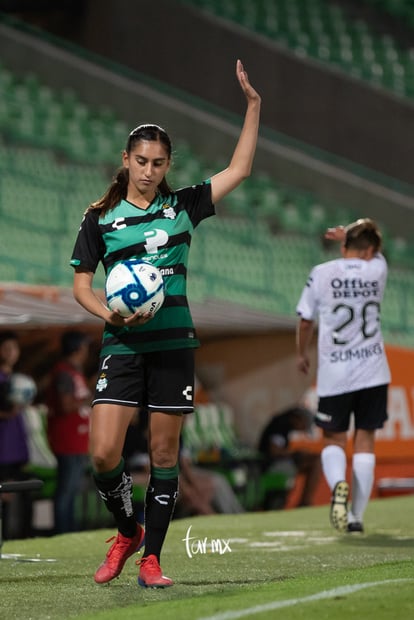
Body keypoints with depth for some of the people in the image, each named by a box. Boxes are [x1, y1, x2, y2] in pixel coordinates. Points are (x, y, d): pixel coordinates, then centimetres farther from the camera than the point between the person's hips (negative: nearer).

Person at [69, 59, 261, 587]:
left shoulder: (182, 206, 8)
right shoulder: (100, 218, 4)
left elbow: (239, 170, 10)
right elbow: (81, 285, 5)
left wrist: (253, 104, 5)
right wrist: (111, 314, -14)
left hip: (174, 345, 1)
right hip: (122, 346, -1)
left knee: (164, 455, 2)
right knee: (103, 454, -11)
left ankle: (150, 558, 11)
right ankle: (126, 532, 15)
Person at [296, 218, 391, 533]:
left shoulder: (321, 274, -4)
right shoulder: (377, 270, 0)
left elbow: (306, 320, 4)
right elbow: (377, 254, 26)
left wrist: (302, 354, 20)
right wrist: (349, 235, 38)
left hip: (334, 374, -1)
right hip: (372, 371, 1)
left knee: (334, 439, 11)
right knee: (365, 440, 7)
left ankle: (338, 483, -20)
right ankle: (357, 516, 5)